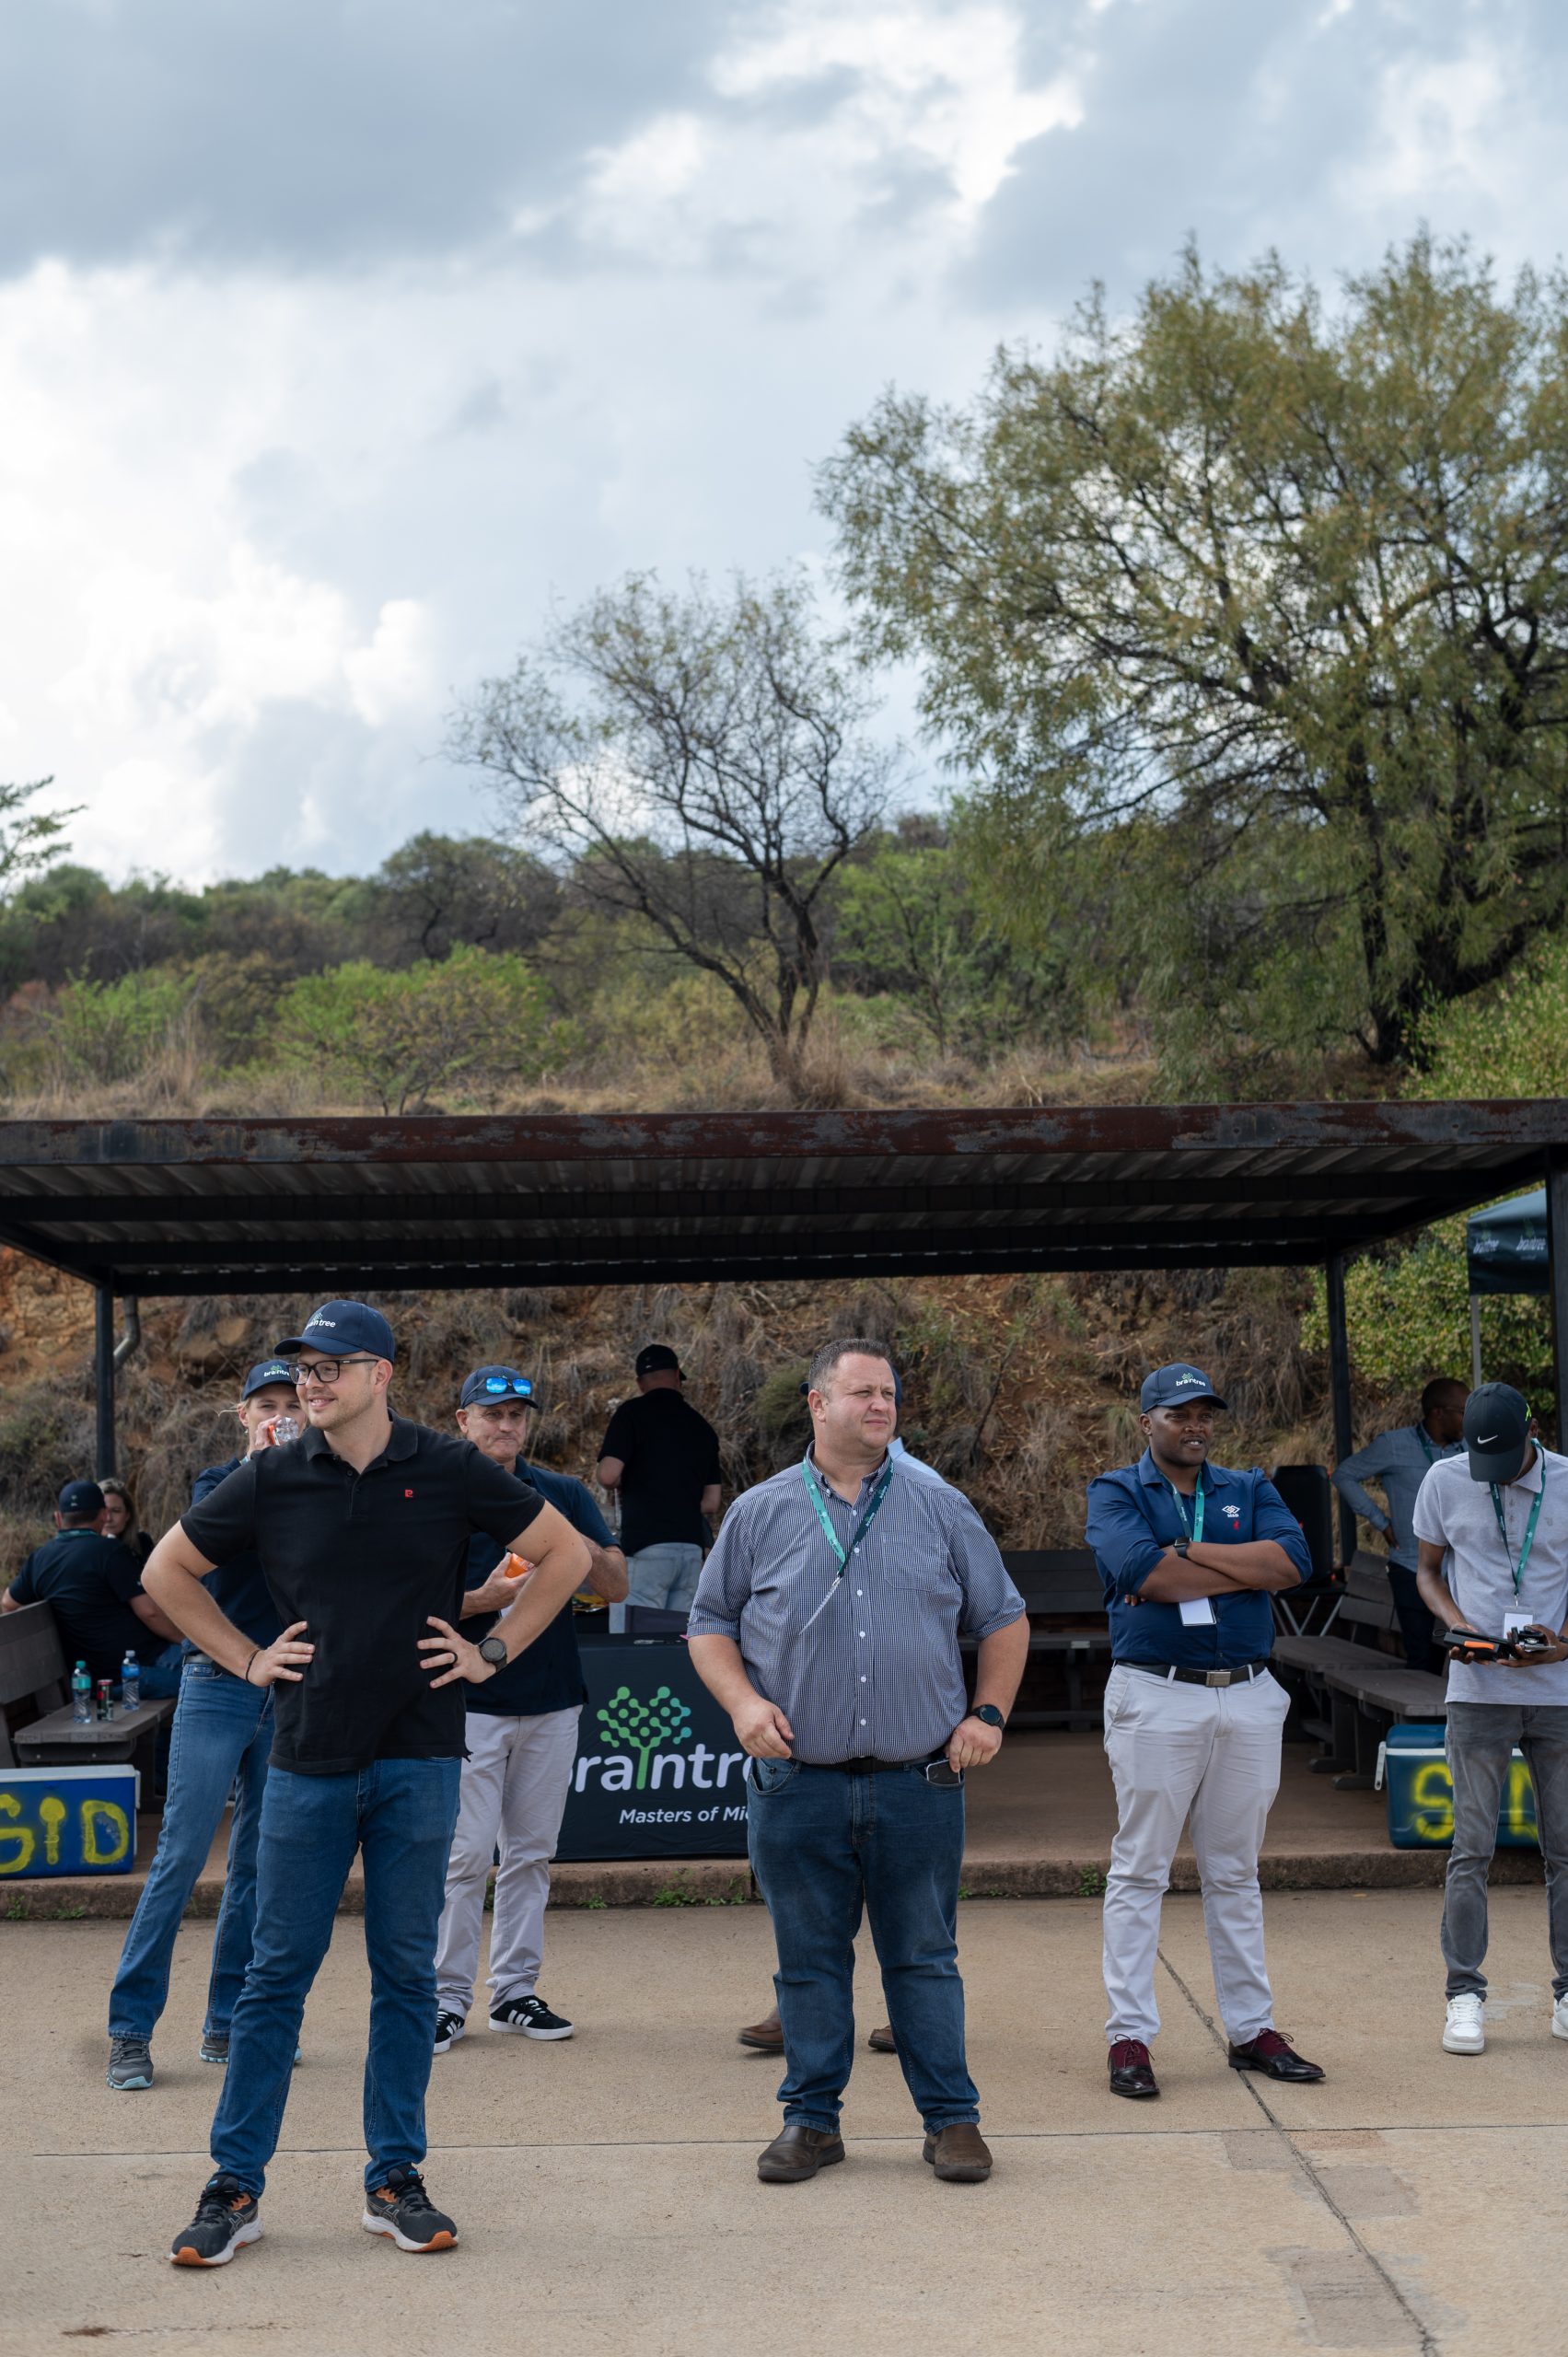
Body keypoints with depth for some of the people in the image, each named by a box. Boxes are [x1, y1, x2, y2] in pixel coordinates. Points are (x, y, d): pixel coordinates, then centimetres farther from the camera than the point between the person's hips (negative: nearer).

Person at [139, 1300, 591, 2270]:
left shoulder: (448, 1471, -2)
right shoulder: (272, 1481, 0)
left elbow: (566, 1552, 7)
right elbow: (168, 1570, 14)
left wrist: (493, 1653, 3)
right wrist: (246, 1658, 6)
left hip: (418, 1759, 0)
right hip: (308, 1758, 0)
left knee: (407, 1973, 7)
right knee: (278, 1973, 4)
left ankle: (396, 2180, 19)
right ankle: (235, 2187, 14)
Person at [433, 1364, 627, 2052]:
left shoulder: (564, 1495, 7)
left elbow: (617, 1588, 2)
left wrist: (572, 1539, -16)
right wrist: (482, 1600, -21)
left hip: (552, 1703, 4)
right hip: (470, 1703, -3)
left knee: (531, 1853, 10)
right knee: (465, 1855, -4)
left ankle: (515, 1990, 19)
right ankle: (447, 1997, 6)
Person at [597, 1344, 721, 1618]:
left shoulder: (633, 1413, -1)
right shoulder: (702, 1426, 15)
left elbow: (608, 1474, -11)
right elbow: (711, 1502, 16)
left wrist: (618, 1487, 11)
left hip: (647, 1545, -5)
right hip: (692, 1548, 5)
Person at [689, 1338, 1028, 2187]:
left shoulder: (942, 1512, 8)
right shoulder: (760, 1514, 5)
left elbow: (1003, 1618, 14)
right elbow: (710, 1623, 9)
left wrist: (989, 1712, 3)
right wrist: (742, 1701, -7)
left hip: (918, 1785, 0)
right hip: (798, 1786, 0)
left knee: (925, 1957, 6)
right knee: (809, 1961, 8)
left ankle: (951, 2117, 17)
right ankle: (812, 2118, 21)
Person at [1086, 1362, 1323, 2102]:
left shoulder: (1249, 1490, 14)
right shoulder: (1116, 1493, 3)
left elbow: (1293, 1558, -6)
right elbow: (1137, 1568, -18)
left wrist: (1184, 1555, -11)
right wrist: (1246, 1569, -10)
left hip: (1249, 1699, 4)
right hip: (1155, 1698, -4)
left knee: (1235, 1872, 12)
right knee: (1139, 1869, -1)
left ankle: (1251, 2029, 20)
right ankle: (1129, 2036, 5)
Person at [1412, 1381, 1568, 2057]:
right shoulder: (1444, 1482, 0)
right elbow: (1428, 1569, 11)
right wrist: (1458, 1625, -8)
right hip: (1479, 1691, 0)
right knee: (1472, 1847, -1)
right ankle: (1465, 1994, 6)